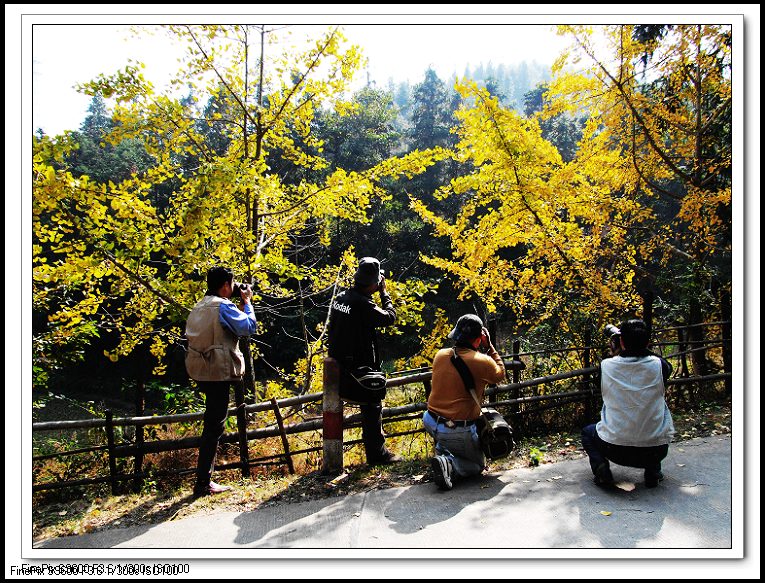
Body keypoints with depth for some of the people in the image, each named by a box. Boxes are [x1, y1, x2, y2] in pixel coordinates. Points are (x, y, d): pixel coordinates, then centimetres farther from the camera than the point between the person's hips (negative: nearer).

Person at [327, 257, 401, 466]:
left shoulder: (341, 297, 4)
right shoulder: (363, 304, -23)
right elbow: (389, 317, -13)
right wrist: (384, 292, -3)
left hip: (340, 361, 9)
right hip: (359, 366, -9)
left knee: (370, 407, 22)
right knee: (372, 407, 3)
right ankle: (377, 454, 12)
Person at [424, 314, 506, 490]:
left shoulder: (440, 355, -2)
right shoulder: (482, 362, -17)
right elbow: (500, 375, 6)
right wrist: (490, 348, 9)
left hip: (431, 422, 6)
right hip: (458, 433, -6)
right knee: (477, 464, 17)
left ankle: (442, 451, 15)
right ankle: (448, 465, -11)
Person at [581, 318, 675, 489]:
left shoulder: (606, 366, -9)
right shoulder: (658, 366, -8)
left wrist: (619, 351, 22)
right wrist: (643, 348, 21)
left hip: (616, 450, -1)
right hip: (655, 451, 2)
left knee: (587, 432, 29)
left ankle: (602, 471, 4)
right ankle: (653, 472, 20)